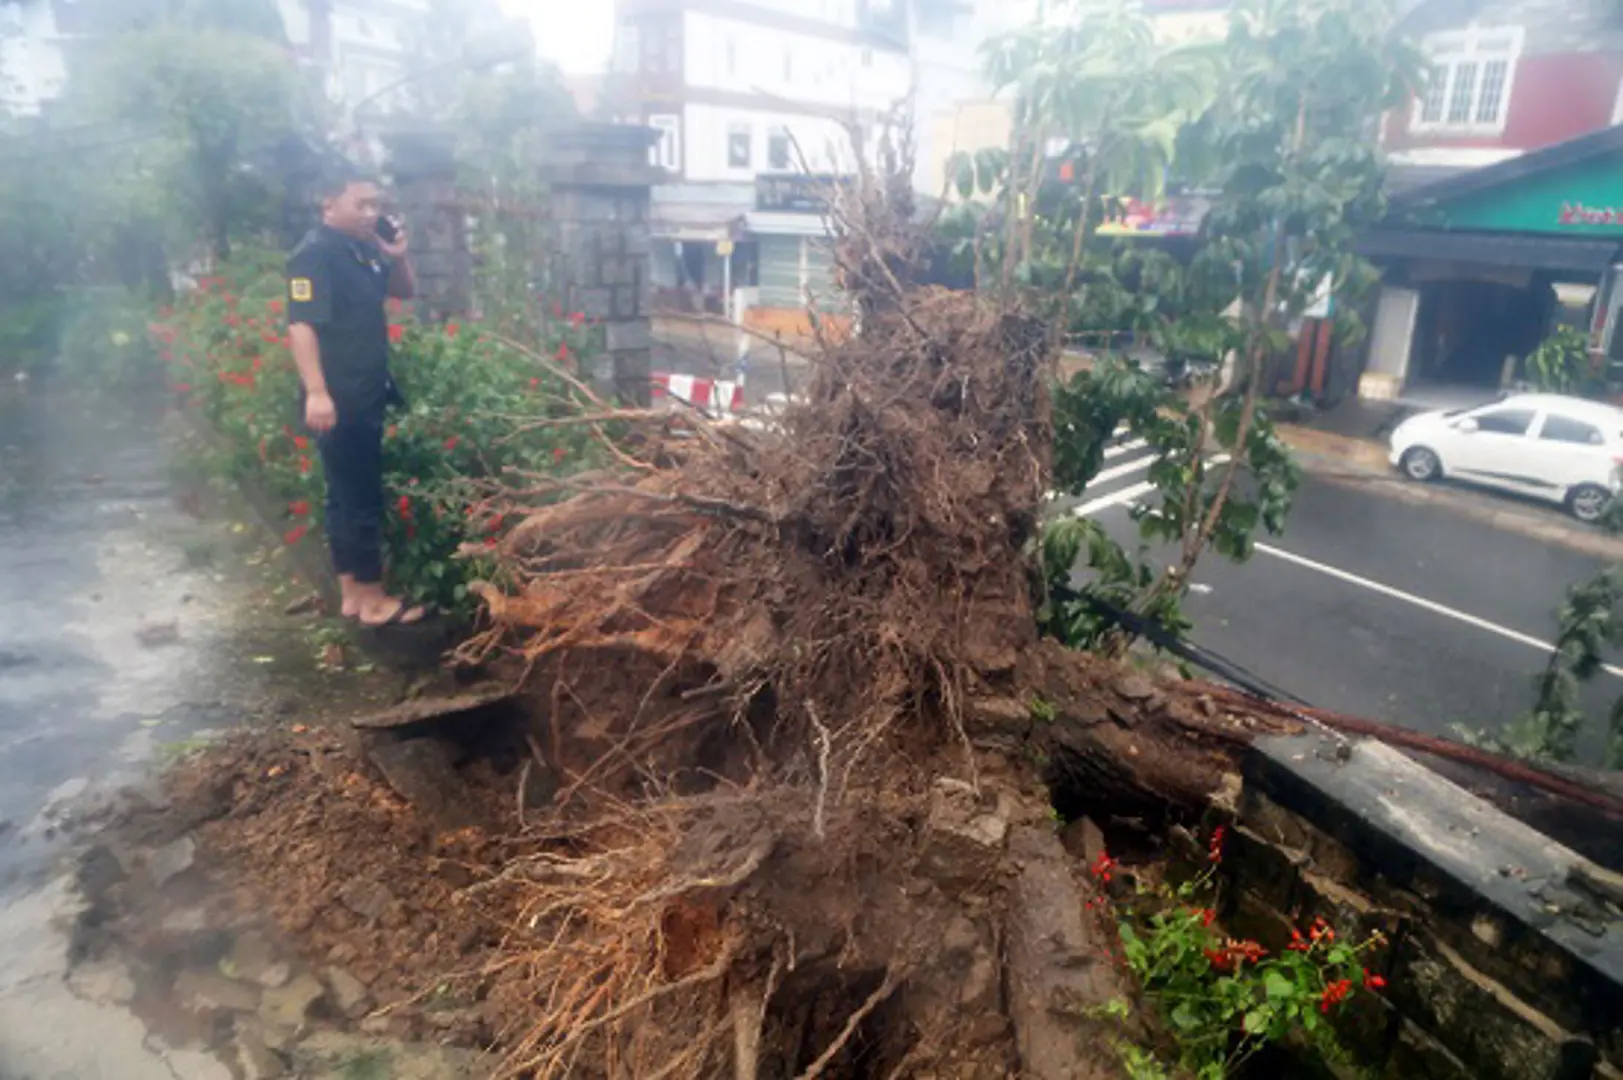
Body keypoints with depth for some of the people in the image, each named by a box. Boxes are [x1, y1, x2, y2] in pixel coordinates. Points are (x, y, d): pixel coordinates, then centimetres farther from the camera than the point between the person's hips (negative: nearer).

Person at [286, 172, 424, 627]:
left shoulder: (362, 250, 14)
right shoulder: (315, 254, -13)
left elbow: (406, 292, 24)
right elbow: (300, 325, -21)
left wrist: (398, 255, 4)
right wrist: (316, 392, -29)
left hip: (365, 395, 9)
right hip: (339, 400, -9)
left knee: (351, 495, 13)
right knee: (359, 498, -4)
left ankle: (352, 592, 22)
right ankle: (372, 599, 5)